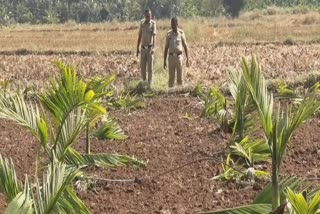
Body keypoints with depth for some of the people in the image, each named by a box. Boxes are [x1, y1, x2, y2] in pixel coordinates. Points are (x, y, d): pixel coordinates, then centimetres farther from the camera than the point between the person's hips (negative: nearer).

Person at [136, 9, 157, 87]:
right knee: (142, 67, 9)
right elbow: (140, 36, 12)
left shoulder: (153, 23, -7)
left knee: (150, 67, -2)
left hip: (150, 48, -4)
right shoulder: (142, 22, 5)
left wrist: (153, 48, -30)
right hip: (143, 48, 4)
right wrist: (137, 48, 12)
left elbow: (154, 36, -17)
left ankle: (149, 84, 2)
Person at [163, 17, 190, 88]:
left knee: (179, 77, -1)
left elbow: (185, 47, 2)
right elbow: (166, 48, 7)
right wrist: (164, 61, 4)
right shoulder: (169, 34, 3)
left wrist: (188, 59, -4)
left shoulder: (181, 33, 0)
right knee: (171, 77, 0)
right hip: (171, 57, 1)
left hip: (179, 57, -1)